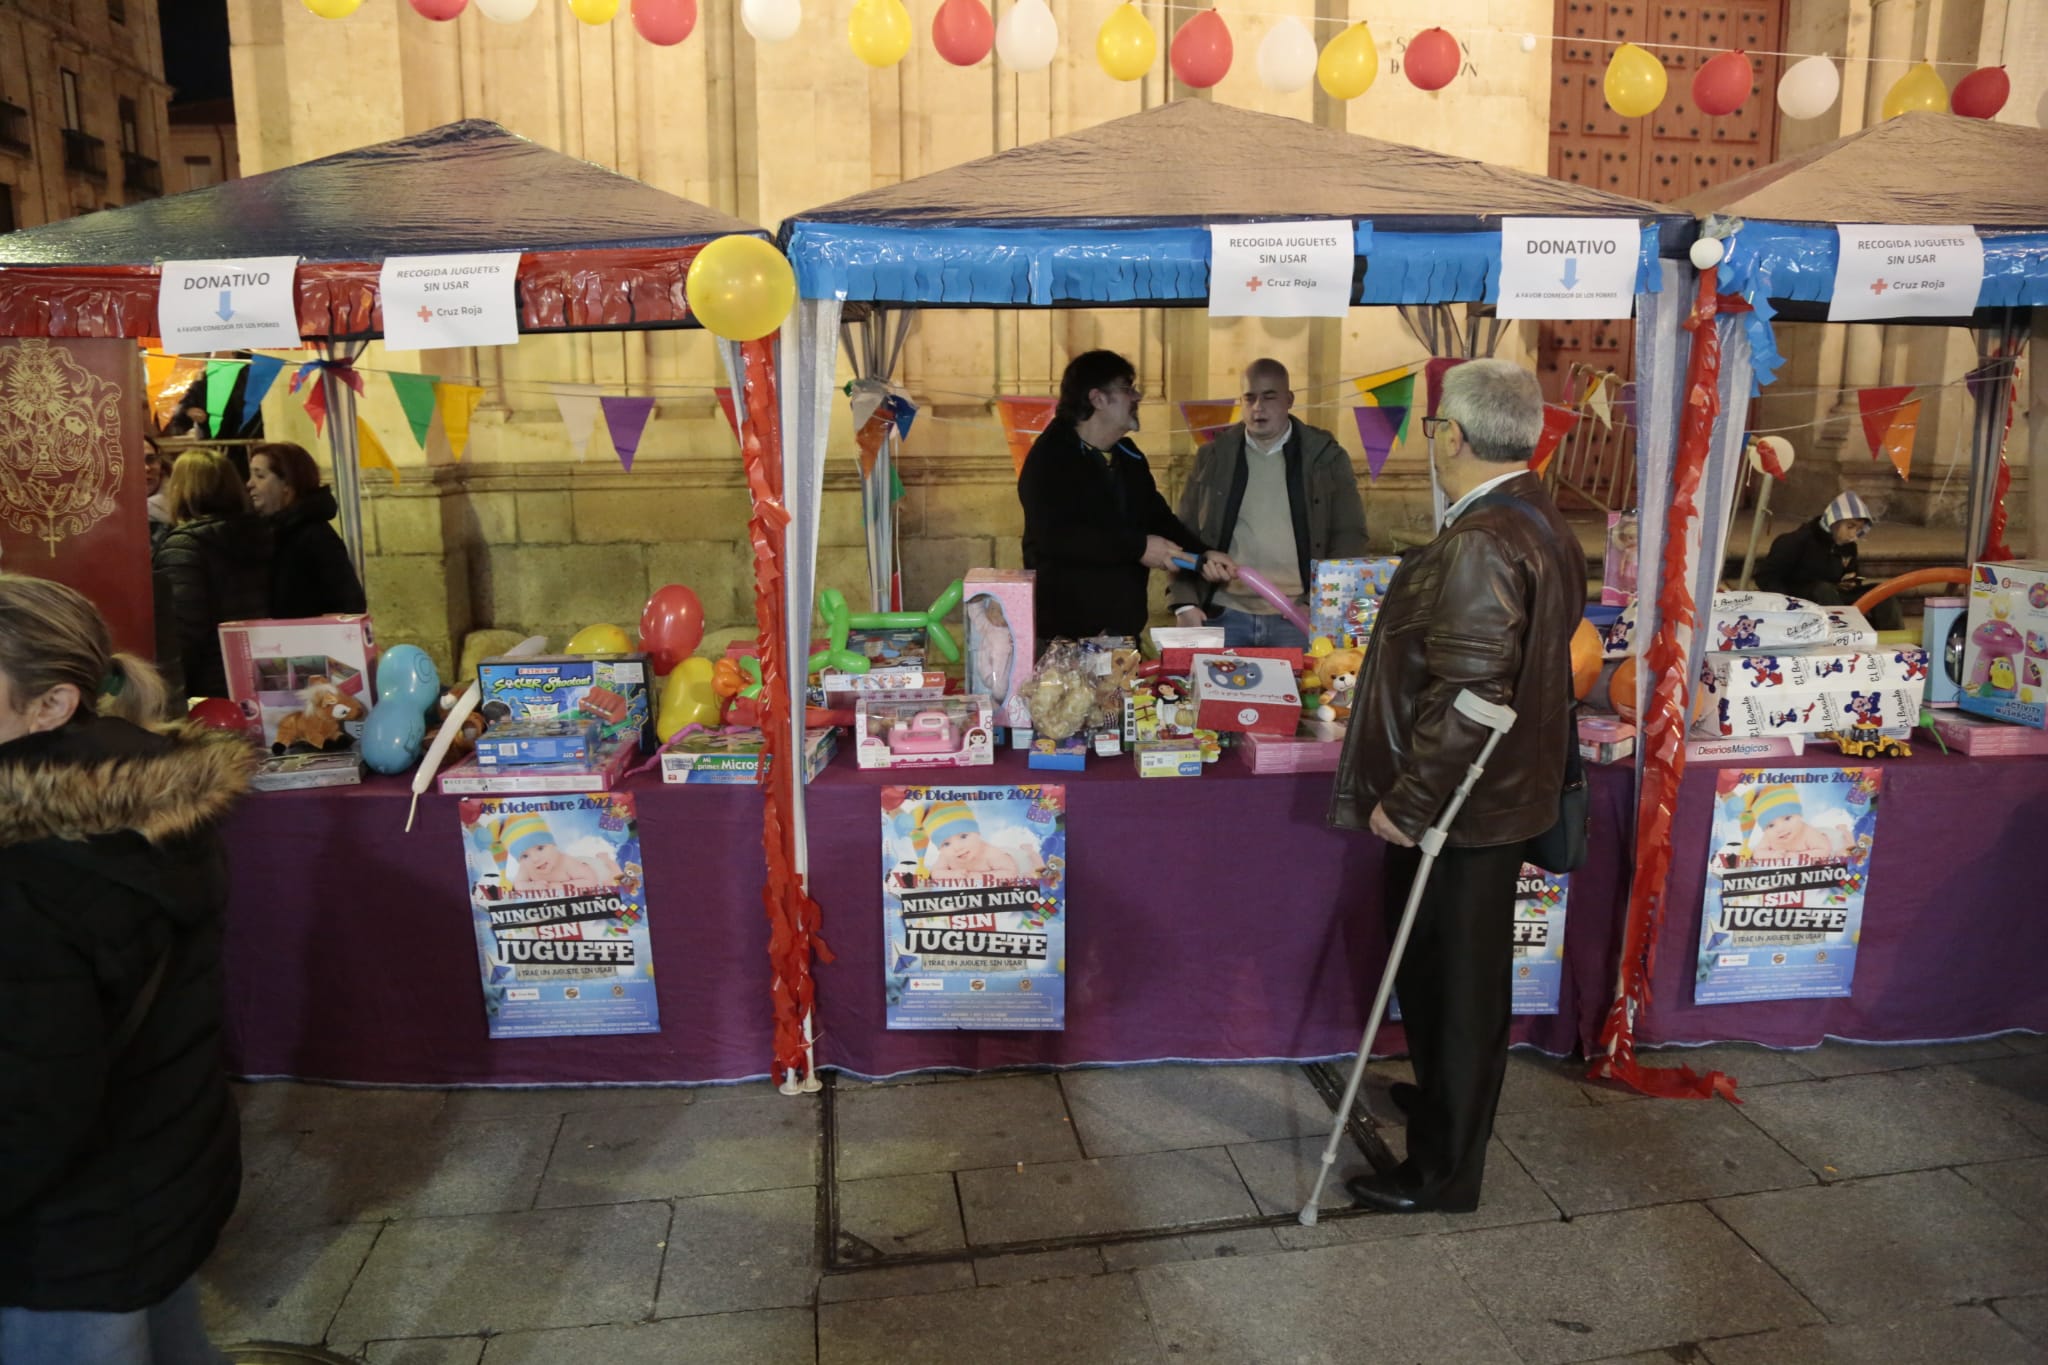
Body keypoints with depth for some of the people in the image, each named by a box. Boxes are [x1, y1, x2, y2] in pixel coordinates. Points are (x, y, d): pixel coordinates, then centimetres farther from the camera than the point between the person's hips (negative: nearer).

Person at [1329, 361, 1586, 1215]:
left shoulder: (1479, 545, -24)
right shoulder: (1542, 526, 9)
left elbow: (1467, 697, -29)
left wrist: (1407, 804, -21)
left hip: (1457, 811, -10)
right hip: (1506, 793, 10)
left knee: (1453, 983, 4)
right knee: (1460, 975, 25)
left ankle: (1443, 1170, 20)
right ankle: (1447, 1102, 45)